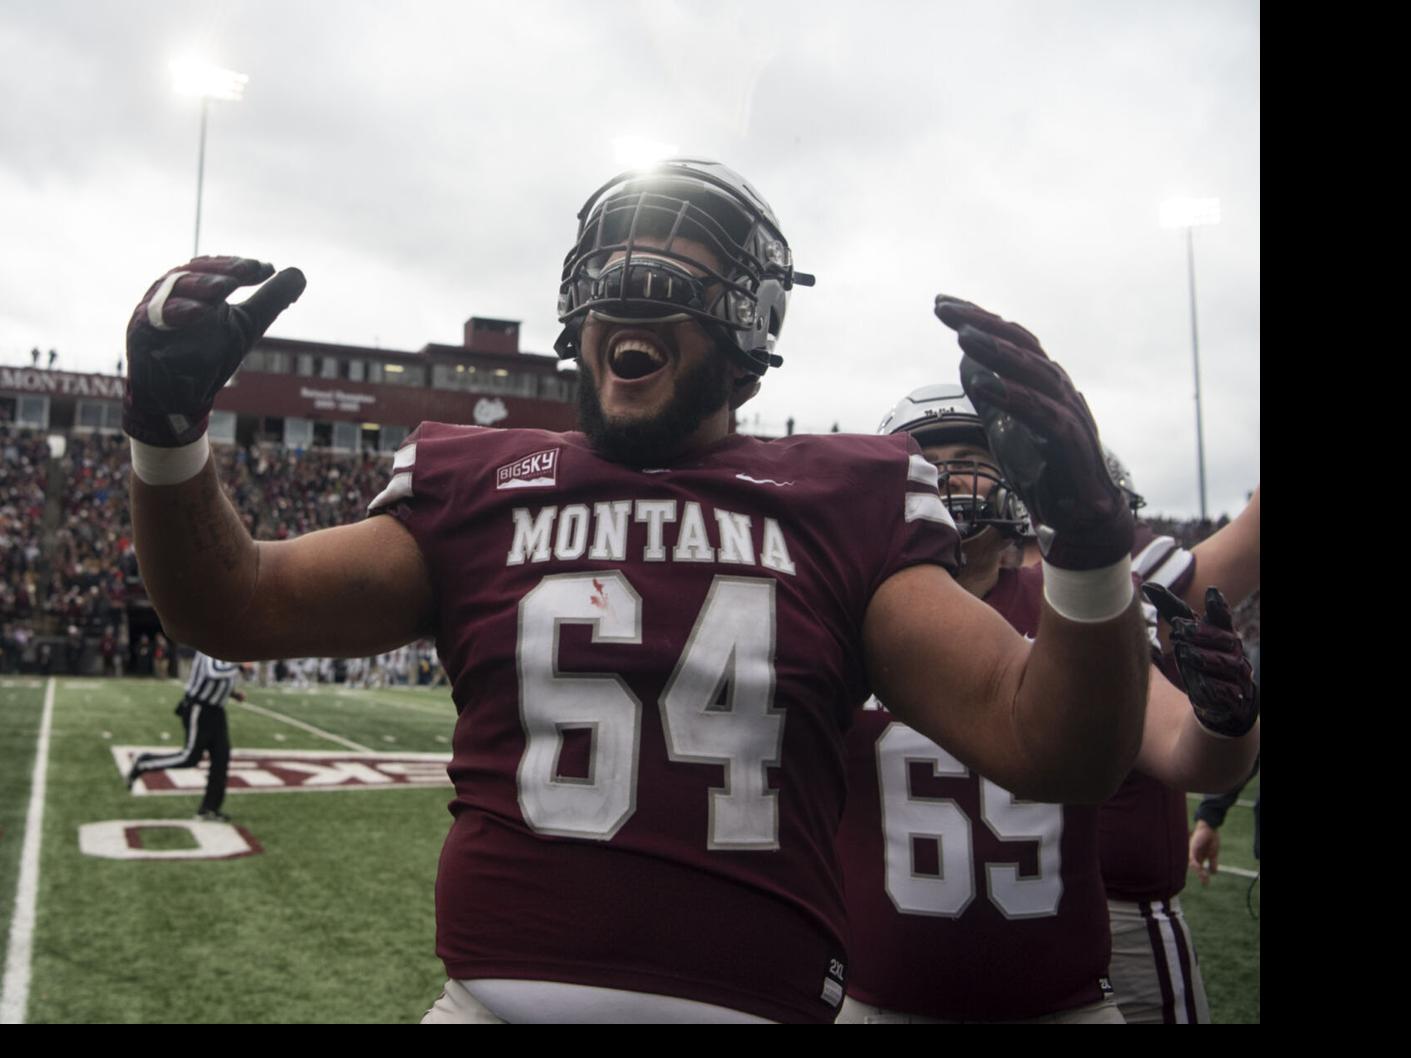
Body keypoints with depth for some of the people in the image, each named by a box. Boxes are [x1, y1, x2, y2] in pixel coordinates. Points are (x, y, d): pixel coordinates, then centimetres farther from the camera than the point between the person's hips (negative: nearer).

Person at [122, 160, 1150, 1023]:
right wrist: (170, 430, -12)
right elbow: (238, 606, 5)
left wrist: (1088, 538, -22)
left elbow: (1052, 749, -5)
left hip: (758, 1000, 0)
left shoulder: (842, 509, 0)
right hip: (497, 996, 1)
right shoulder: (480, 491, 5)